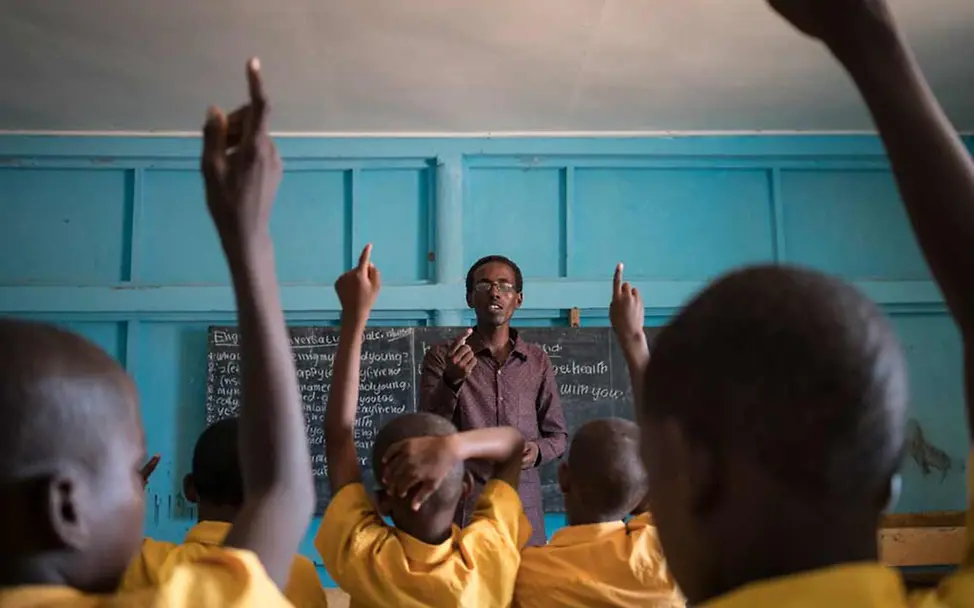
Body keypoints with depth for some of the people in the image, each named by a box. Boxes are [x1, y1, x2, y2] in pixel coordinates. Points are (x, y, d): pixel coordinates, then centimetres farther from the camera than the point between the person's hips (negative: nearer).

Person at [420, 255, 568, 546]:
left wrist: (537, 450, -10)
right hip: (463, 506, -2)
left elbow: (557, 435, 12)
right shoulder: (442, 357, 0)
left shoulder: (538, 361, 6)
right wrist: (451, 381, -23)